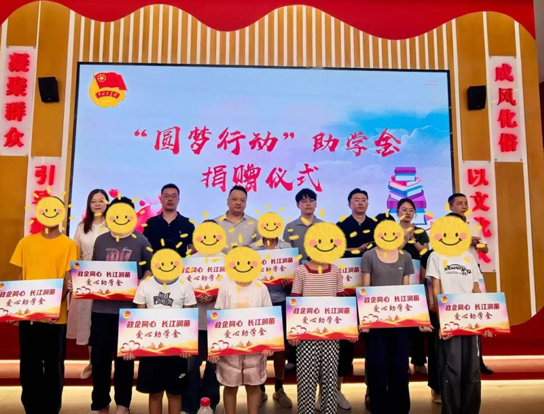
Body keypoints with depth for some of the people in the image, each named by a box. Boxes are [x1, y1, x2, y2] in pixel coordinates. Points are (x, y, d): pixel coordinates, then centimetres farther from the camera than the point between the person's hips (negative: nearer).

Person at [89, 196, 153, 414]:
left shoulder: (141, 241, -1)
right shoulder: (101, 240, 8)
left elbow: (151, 268, 0)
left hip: (128, 307, -2)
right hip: (101, 306, 3)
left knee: (124, 357, 8)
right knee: (99, 356, 8)